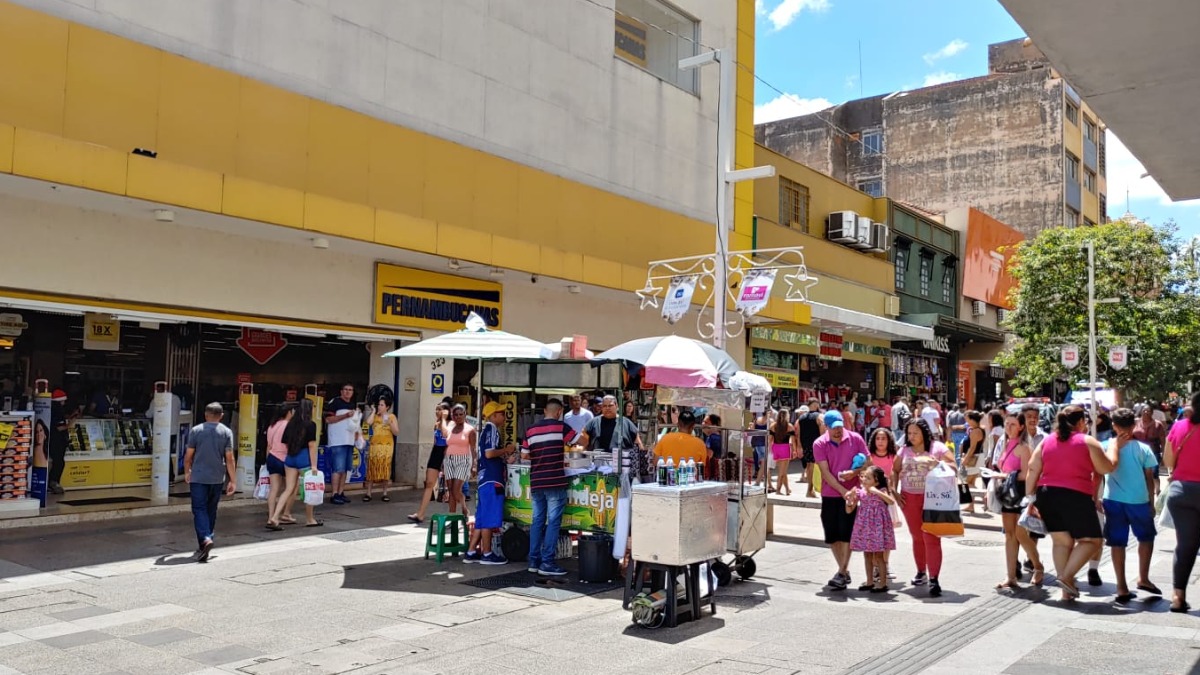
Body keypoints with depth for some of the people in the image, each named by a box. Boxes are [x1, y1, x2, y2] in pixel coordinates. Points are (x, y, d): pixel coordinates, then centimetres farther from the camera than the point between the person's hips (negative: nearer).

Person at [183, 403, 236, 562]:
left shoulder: (196, 430, -3)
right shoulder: (227, 432, -1)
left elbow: (188, 455, 1)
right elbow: (229, 458, -4)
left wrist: (187, 472, 19)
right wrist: (233, 480, 2)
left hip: (198, 477, -2)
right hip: (217, 478, 2)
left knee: (199, 509, -3)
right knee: (211, 511, 13)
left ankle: (205, 539, -26)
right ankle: (204, 546, 21)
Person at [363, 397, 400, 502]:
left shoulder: (392, 417, 5)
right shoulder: (374, 416, 9)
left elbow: (397, 433, 0)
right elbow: (368, 422, -15)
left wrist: (390, 423, -14)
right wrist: (374, 411, -3)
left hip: (387, 445, -1)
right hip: (374, 445, 1)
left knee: (385, 468, -2)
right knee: (372, 468, -3)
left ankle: (385, 494, 5)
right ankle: (368, 493, 1)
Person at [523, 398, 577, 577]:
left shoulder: (531, 430, 8)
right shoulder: (561, 427, -4)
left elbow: (525, 455, 10)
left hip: (536, 482, 5)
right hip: (555, 482, -5)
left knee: (537, 521, 12)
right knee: (553, 522, -2)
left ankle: (534, 561, 15)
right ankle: (547, 563, -3)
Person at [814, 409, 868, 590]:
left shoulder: (855, 439, -4)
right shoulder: (819, 444, -5)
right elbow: (825, 472, -9)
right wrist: (843, 490, -18)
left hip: (850, 494, -2)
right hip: (829, 495, 2)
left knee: (845, 534, -6)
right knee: (832, 536, 7)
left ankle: (842, 573, -2)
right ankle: (844, 570, 21)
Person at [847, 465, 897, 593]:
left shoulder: (881, 491, -12)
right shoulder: (859, 491, -2)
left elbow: (891, 501, -32)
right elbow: (849, 510, 0)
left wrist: (876, 492, -38)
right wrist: (849, 499, -18)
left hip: (877, 526, -5)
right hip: (864, 527, 5)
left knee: (878, 556, 1)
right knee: (867, 555, 13)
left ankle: (883, 583, 11)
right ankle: (870, 582, 24)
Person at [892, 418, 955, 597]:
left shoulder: (938, 448, -4)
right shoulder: (904, 451, 7)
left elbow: (953, 466, -5)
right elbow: (895, 471, 13)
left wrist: (939, 464, -23)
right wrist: (894, 492, 3)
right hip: (909, 498, 4)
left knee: (932, 538, -8)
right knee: (917, 537, 14)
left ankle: (934, 579, -8)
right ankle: (921, 572, 30)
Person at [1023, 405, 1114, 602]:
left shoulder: (1047, 441, 12)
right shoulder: (1088, 442, -1)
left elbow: (1033, 470, 6)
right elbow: (1106, 468, 0)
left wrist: (1030, 497, 8)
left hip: (1046, 495, 5)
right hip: (1075, 496, -5)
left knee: (1061, 542, 13)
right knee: (1090, 540, 8)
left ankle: (1066, 590, 14)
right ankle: (1067, 576, -8)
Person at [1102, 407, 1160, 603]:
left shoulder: (1108, 446, -3)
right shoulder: (1143, 448, -3)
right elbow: (1149, 478, 3)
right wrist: (1152, 502, 11)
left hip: (1113, 500, 0)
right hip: (1139, 500, 0)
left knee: (1117, 543, 6)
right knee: (1146, 538, 21)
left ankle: (1122, 587, 5)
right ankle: (1143, 578, 16)